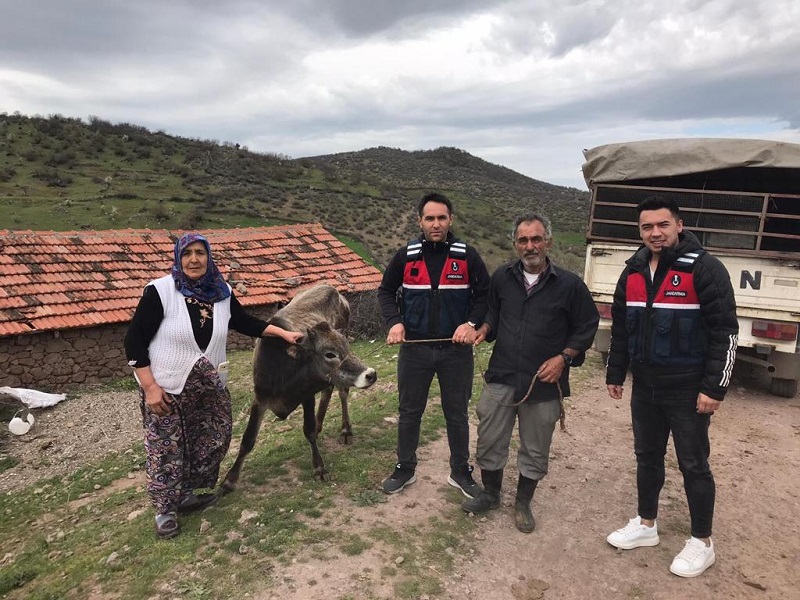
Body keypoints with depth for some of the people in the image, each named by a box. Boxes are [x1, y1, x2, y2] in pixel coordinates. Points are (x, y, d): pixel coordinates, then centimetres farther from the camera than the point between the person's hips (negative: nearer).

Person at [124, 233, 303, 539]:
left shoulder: (222, 293, -2)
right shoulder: (159, 292, -16)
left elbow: (245, 323, 13)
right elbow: (134, 342, -14)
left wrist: (284, 333, 7)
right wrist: (150, 387, -17)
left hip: (210, 387, 5)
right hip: (166, 388, -5)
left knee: (212, 441, 14)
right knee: (166, 450, 5)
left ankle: (187, 494, 36)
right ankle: (166, 509, 26)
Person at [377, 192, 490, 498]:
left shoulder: (467, 256, -4)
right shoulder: (406, 255, -1)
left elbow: (485, 294, 2)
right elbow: (386, 291, 7)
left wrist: (472, 323, -14)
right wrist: (394, 321, -10)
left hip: (456, 348, 0)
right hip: (414, 347, 1)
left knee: (457, 413, 13)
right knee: (409, 411, 13)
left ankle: (460, 471, 31)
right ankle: (405, 469, 32)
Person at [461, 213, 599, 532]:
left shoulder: (569, 284, -8)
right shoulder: (502, 277, 2)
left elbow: (587, 326, 1)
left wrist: (563, 357, -11)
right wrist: (485, 329, -2)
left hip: (544, 383, -2)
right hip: (501, 376, 2)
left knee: (535, 451, 13)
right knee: (489, 441, 11)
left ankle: (523, 504, 35)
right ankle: (490, 494, 36)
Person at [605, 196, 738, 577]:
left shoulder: (704, 269, -13)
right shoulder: (633, 272, 6)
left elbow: (725, 332, -14)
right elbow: (621, 328, 13)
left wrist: (714, 388, -16)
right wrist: (615, 374, 14)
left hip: (687, 389, -5)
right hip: (645, 387, 6)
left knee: (693, 465, 7)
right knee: (647, 457, 17)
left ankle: (702, 543, 24)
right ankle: (646, 525, 34)